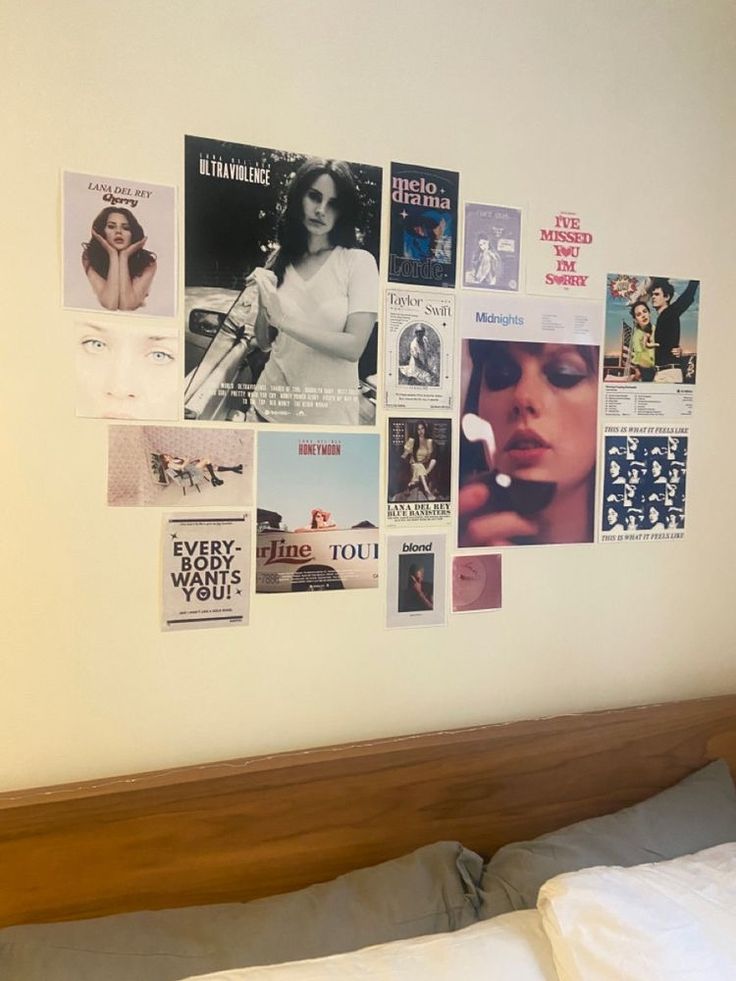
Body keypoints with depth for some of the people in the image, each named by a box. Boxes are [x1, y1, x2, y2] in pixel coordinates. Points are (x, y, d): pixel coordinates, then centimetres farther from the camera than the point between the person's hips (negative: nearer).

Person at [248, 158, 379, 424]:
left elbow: (354, 347, -17)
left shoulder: (359, 262, -8)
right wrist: (264, 303, -13)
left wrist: (284, 320, -20)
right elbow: (264, 342, 5)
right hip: (273, 403, 3)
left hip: (330, 412, -3)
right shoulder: (279, 258, 2)